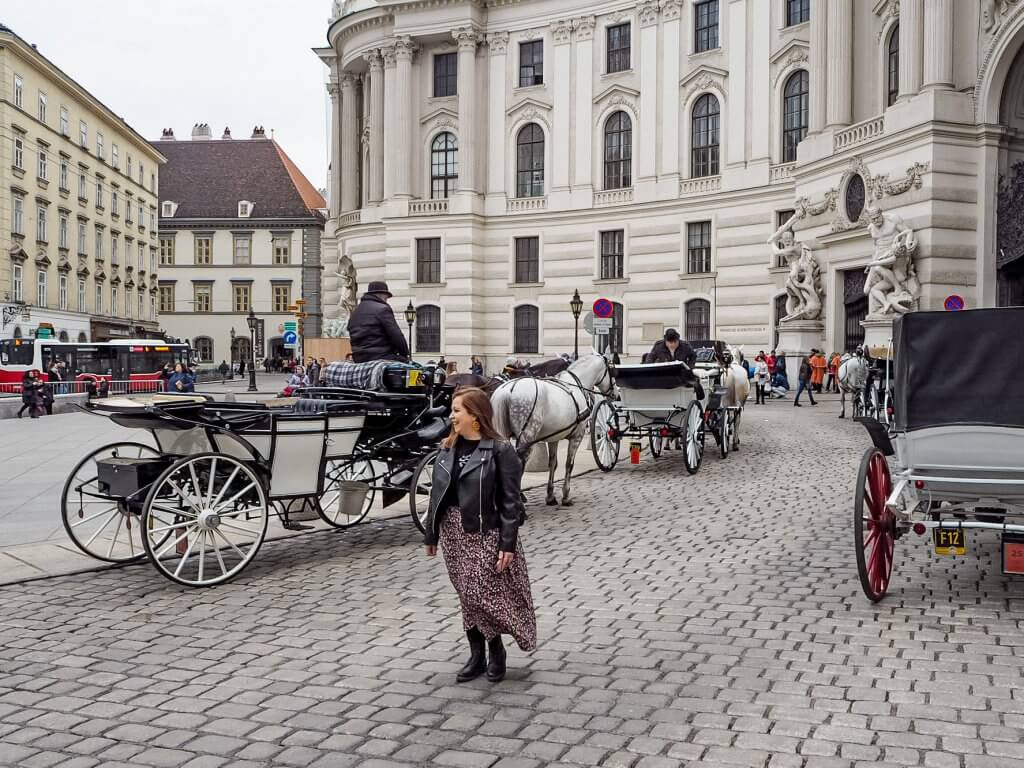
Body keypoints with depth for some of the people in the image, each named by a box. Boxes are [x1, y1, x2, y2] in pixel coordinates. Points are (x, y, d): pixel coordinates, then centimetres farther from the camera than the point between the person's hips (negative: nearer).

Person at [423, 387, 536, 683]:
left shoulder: (499, 451, -12)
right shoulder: (448, 448, 6)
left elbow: (510, 501, -14)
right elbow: (437, 494, 10)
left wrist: (508, 544, -18)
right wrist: (430, 534, 11)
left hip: (484, 533, -6)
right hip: (453, 532, 6)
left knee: (485, 594, -4)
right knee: (467, 597, 12)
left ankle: (496, 651, 17)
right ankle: (476, 654, 24)